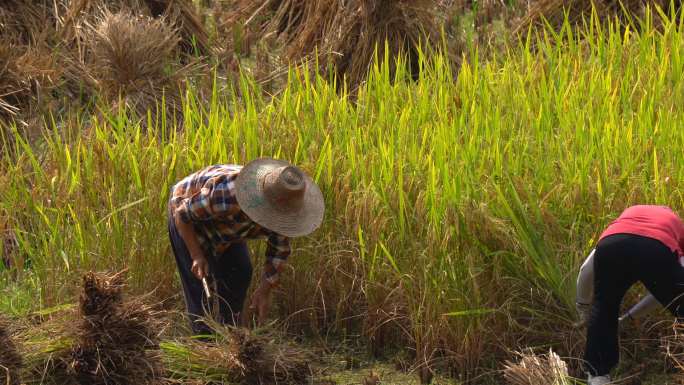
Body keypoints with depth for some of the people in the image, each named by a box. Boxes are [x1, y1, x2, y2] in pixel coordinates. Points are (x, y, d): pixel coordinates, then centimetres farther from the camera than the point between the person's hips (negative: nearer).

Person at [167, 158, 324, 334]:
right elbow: (182, 213, -28)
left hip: (223, 223, 6)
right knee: (201, 279, -10)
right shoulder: (225, 196, -45)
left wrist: (264, 290, -10)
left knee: (239, 272, 5)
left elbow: (279, 248, -8)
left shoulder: (281, 209, -26)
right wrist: (196, 255, -27)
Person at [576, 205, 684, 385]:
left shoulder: (630, 214, 44)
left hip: (612, 245, 2)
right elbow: (666, 290, 31)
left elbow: (586, 269, 39)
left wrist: (583, 309, 49)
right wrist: (629, 316, 40)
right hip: (658, 249, -2)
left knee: (602, 311, 26)